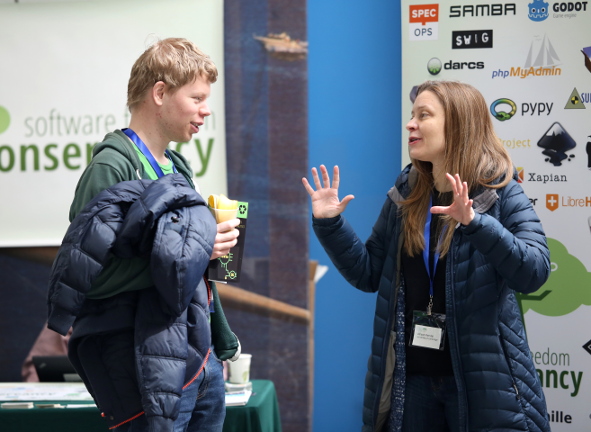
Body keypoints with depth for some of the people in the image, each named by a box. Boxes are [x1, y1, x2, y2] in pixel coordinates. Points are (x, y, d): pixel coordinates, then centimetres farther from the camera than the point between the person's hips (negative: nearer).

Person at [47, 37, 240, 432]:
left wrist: (220, 347, 22)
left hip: (199, 362, 8)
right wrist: (190, 249, -19)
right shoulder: (112, 167, -12)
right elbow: (87, 274, -22)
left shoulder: (176, 167, 15)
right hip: (149, 371, -8)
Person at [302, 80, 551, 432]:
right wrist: (330, 224, -3)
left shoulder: (501, 193, -8)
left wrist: (476, 222, -33)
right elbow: (369, 274, 10)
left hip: (484, 378, -4)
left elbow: (534, 273, -21)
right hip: (411, 376, 5)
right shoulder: (405, 195, 5)